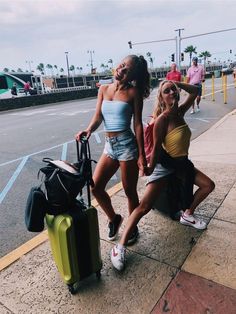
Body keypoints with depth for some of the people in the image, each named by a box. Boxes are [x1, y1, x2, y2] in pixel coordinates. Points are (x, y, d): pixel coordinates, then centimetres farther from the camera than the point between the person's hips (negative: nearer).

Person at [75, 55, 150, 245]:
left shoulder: (133, 92, -4)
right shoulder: (104, 89, 9)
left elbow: (138, 124, -6)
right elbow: (98, 117, 4)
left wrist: (141, 155, -8)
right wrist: (88, 130, -18)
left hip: (127, 144, -5)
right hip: (110, 145, 5)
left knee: (130, 191, 7)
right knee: (95, 187, 6)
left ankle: (132, 227, 31)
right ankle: (114, 218, 32)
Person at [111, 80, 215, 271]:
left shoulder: (180, 112, 2)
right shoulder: (162, 119, -20)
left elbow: (195, 91, 11)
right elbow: (156, 146, -18)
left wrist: (176, 83, 1)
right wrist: (150, 169, -13)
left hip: (183, 162, 8)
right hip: (165, 164, -8)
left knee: (208, 185, 14)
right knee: (145, 206, -16)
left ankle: (187, 215, 30)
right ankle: (121, 247, -11)